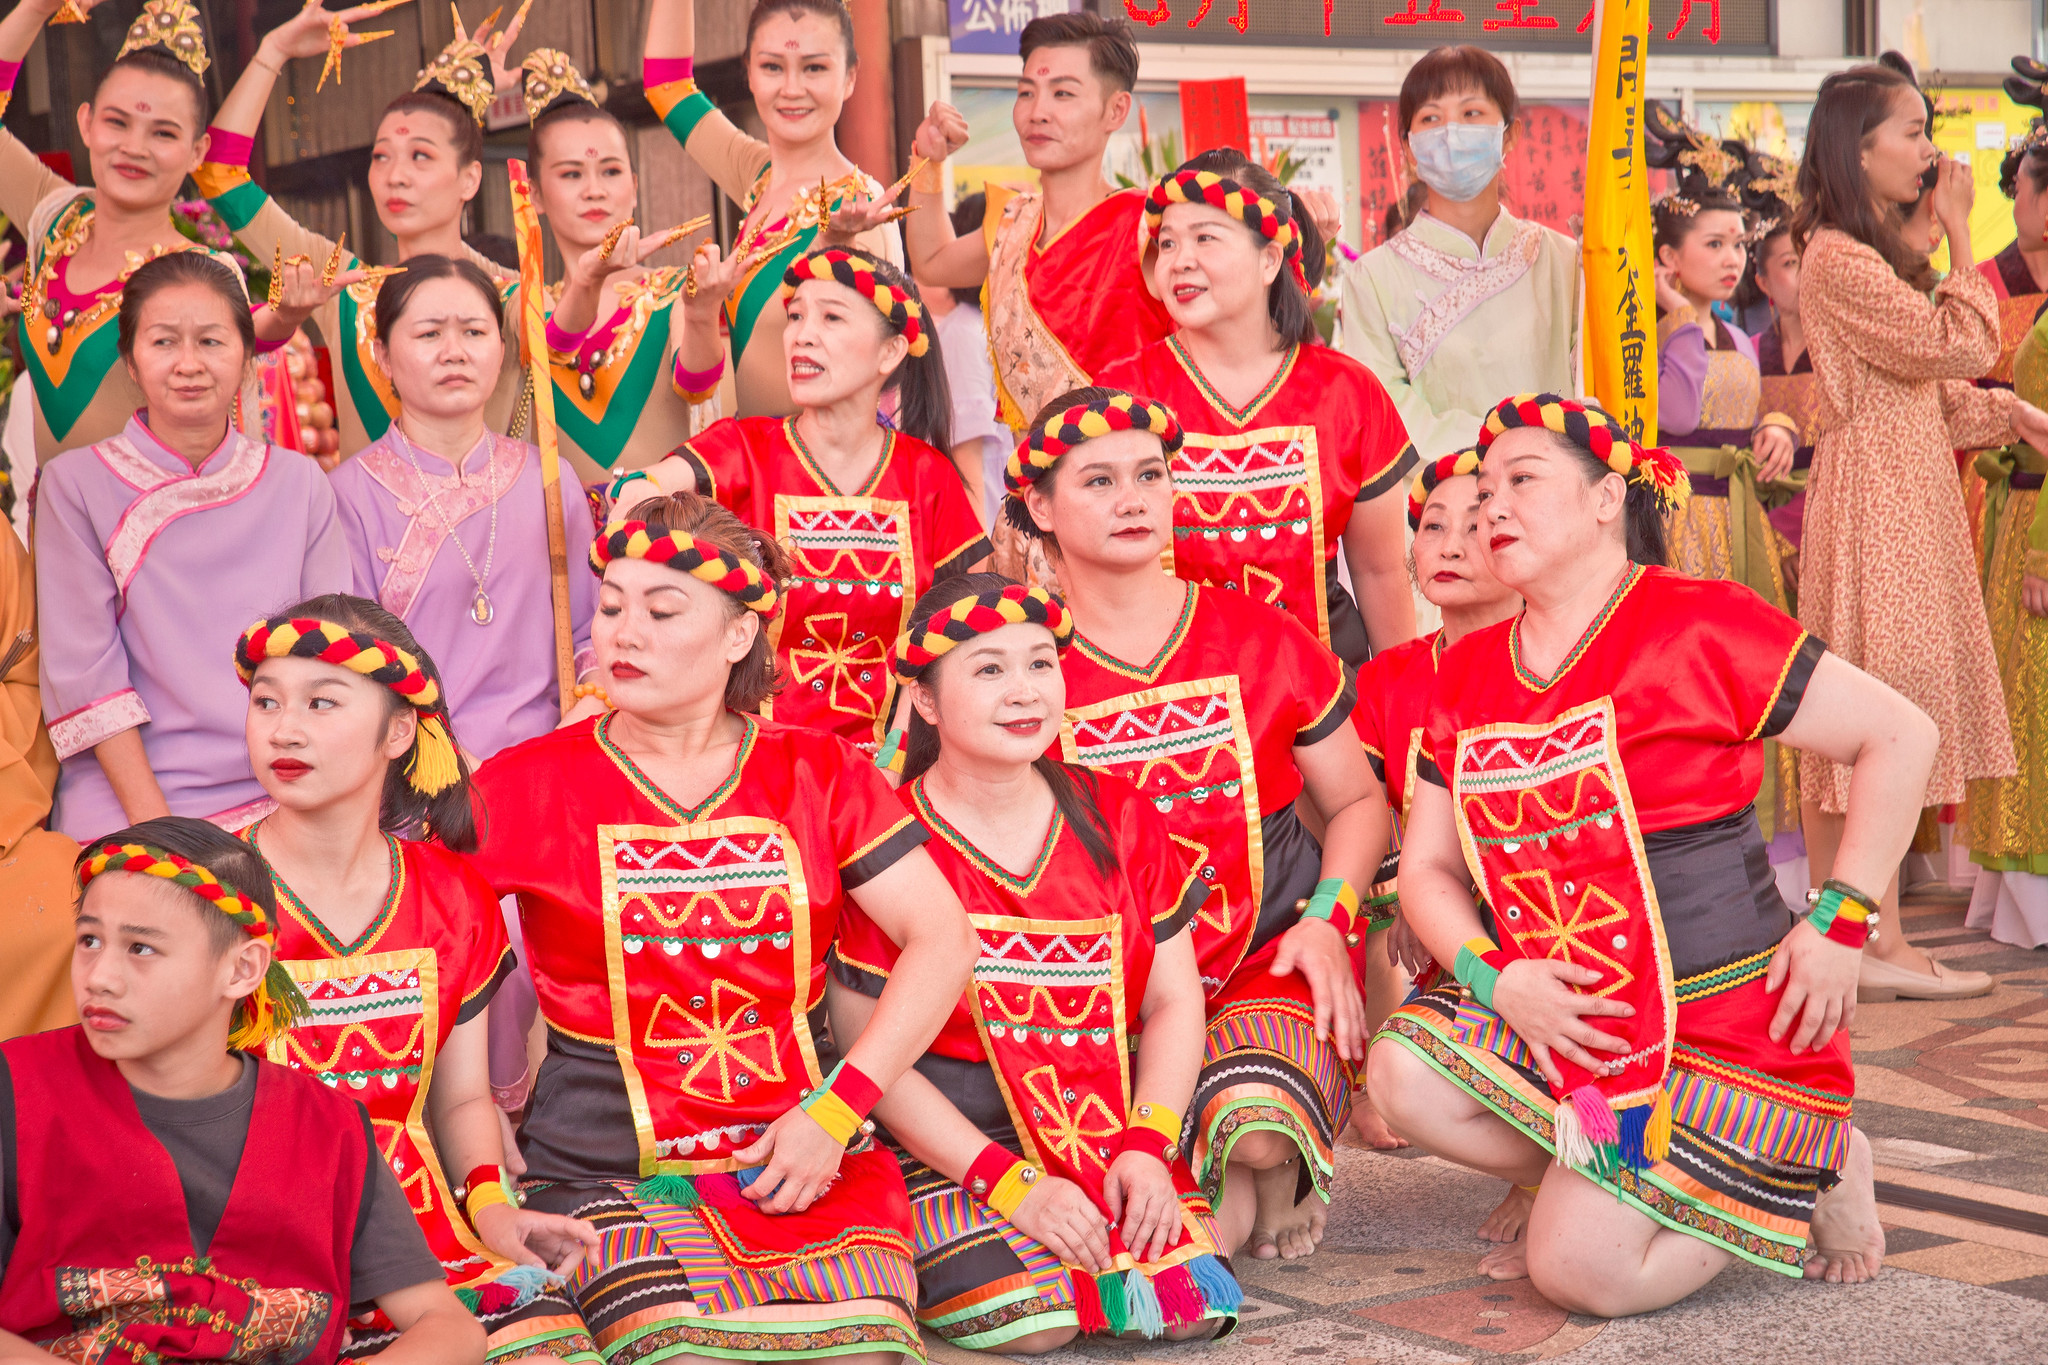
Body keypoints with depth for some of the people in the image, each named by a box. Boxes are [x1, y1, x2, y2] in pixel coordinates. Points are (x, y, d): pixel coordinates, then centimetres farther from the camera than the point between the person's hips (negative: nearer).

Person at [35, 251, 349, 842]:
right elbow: (84, 675, -2)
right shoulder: (74, 485, 3)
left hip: (283, 808, 1)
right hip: (125, 808, -1)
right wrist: (153, 821, -12)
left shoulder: (299, 483, 10)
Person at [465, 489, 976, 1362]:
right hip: (610, 1179, -2)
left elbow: (945, 940, 4)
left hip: (811, 1163, 2)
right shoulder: (528, 785, 4)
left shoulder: (817, 774, 8)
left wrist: (834, 1113, -6)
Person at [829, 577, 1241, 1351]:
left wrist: (1147, 1148, -8)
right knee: (1030, 1318, -27)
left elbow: (1173, 1001, 8)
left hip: (1110, 1130, 4)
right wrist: (1010, 1184, -16)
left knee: (1192, 1303, -19)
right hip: (951, 1143, -4)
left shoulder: (1118, 819, 7)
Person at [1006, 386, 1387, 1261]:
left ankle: (1279, 1173, 7)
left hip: (1272, 957, 0)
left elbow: (1358, 801, 13)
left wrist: (1328, 919, -4)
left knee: (1257, 1124, -34)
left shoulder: (1259, 639, 5)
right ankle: (1221, 1189, 8)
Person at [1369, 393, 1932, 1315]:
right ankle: (1618, 1183, 3)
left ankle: (1810, 1169, 8)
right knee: (1407, 1075, -18)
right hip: (1568, 1017, 6)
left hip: (1724, 1020, -6)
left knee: (1580, 1272, -17)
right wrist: (1495, 977, -10)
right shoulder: (1467, 675, 8)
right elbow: (1425, 869, 10)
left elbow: (1901, 736, -9)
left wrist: (1840, 925, -12)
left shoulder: (1698, 627, -12)